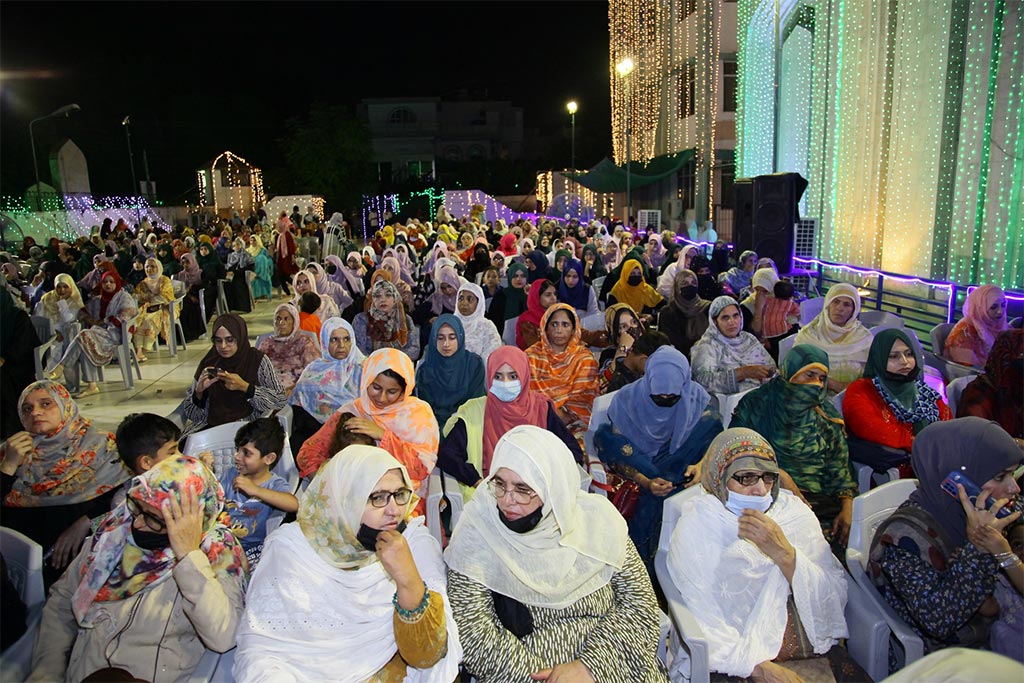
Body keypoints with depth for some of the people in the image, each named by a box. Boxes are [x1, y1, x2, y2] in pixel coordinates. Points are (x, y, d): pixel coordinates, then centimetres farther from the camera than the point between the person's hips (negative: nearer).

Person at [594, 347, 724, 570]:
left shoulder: (697, 398, -4)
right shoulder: (627, 399, -9)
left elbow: (713, 442, -9)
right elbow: (615, 451, -13)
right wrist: (645, 482, -28)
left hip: (680, 472, 2)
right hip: (637, 477, -2)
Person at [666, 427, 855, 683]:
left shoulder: (795, 513, 5)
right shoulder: (695, 524, -3)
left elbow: (834, 601, -1)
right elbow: (702, 617, -8)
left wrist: (783, 552, -15)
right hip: (736, 661, -2)